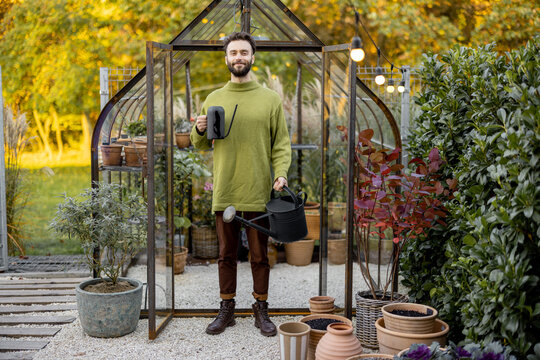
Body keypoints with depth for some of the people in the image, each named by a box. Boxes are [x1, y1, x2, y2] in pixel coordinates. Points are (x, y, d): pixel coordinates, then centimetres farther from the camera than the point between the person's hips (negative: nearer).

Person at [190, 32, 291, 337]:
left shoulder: (271, 99, 4)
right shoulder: (213, 99, 10)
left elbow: (282, 143, 1)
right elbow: (201, 145, 16)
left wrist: (281, 173, -15)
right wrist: (199, 131, -7)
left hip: (259, 193, -2)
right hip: (224, 192, 2)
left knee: (260, 256, 7)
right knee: (227, 255, 11)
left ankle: (262, 310, 22)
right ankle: (227, 310, 23)